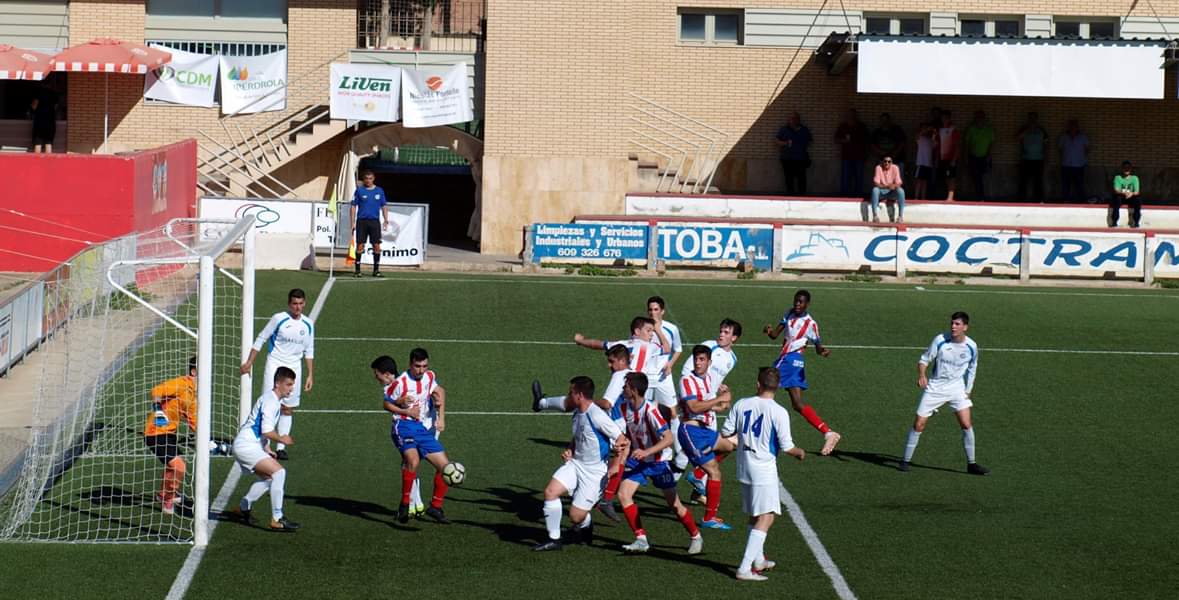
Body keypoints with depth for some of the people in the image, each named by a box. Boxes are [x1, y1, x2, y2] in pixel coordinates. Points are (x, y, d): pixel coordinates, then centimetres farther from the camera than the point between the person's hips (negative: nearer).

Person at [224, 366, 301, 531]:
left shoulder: (272, 399, 17)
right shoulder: (270, 401, -16)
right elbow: (267, 431, -24)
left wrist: (265, 449, 23)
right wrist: (281, 439, -7)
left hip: (250, 444, 11)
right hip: (246, 446, -11)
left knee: (268, 478, 22)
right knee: (279, 472, -21)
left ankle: (241, 509, 33)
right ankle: (277, 520, -23)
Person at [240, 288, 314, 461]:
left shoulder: (308, 324, 4)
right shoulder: (279, 319, -9)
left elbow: (309, 351, 13)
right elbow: (261, 339, -2)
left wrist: (310, 375, 9)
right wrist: (249, 362, -5)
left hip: (294, 368, 4)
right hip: (274, 365, -4)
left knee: (288, 409, 5)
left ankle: (281, 447, 11)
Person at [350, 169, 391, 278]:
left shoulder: (379, 191, 8)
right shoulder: (359, 191, 3)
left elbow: (384, 207, 11)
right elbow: (354, 207, 4)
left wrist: (386, 221, 2)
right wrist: (353, 222, -2)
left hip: (375, 221, 1)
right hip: (362, 221, -1)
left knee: (376, 246, -1)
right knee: (360, 246, -2)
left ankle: (376, 270, 6)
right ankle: (358, 270, 4)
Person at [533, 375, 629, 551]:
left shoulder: (597, 416, -21)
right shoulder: (577, 414, 6)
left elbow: (622, 440, -16)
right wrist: (569, 450, 5)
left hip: (594, 471, -7)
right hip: (575, 463, 7)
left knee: (576, 516, -5)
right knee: (550, 491, -14)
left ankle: (585, 528, 33)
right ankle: (554, 539, -3)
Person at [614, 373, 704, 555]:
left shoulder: (650, 410, -26)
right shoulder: (624, 408, -6)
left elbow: (668, 438, -29)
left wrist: (646, 452, -37)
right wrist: (622, 461, 3)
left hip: (658, 460, -6)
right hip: (638, 460, 6)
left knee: (673, 503, -1)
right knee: (623, 494, -12)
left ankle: (695, 537, 21)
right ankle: (641, 539, -7)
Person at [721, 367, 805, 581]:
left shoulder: (742, 404, -3)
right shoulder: (779, 412, -16)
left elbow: (726, 432, 5)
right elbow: (786, 447, -13)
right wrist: (800, 452, 9)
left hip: (744, 467, 6)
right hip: (764, 470, -6)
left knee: (755, 516, 22)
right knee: (765, 518, -2)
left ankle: (758, 560, 36)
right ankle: (744, 568, -11)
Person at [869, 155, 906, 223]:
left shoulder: (895, 168, -7)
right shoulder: (879, 168, -11)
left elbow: (899, 183, -12)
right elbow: (876, 183, -19)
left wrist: (894, 186, -36)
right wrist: (886, 186, -36)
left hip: (892, 192, 1)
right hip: (881, 191, -1)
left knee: (901, 190, -29)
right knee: (875, 189, -34)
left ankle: (901, 216, -30)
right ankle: (875, 215, -38)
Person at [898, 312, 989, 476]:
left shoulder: (971, 347, -7)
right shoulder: (940, 340, -14)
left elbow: (972, 369, 11)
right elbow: (924, 360, -5)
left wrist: (968, 391, 8)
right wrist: (921, 375, -24)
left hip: (957, 388, 1)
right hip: (935, 387, -1)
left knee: (966, 424, -10)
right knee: (919, 424, -3)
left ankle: (971, 464, 2)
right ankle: (905, 461, 10)